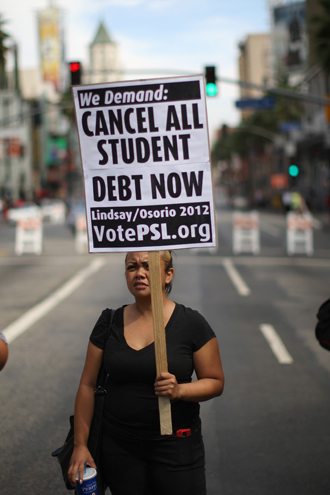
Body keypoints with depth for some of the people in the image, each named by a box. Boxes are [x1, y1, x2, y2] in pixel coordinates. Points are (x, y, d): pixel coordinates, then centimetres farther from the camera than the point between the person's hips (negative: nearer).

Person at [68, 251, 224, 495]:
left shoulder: (191, 323, -4)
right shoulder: (110, 323, 3)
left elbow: (216, 382, -2)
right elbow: (88, 385, 6)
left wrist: (179, 390, -21)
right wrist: (80, 444, 4)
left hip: (176, 446, -2)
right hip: (119, 446, 2)